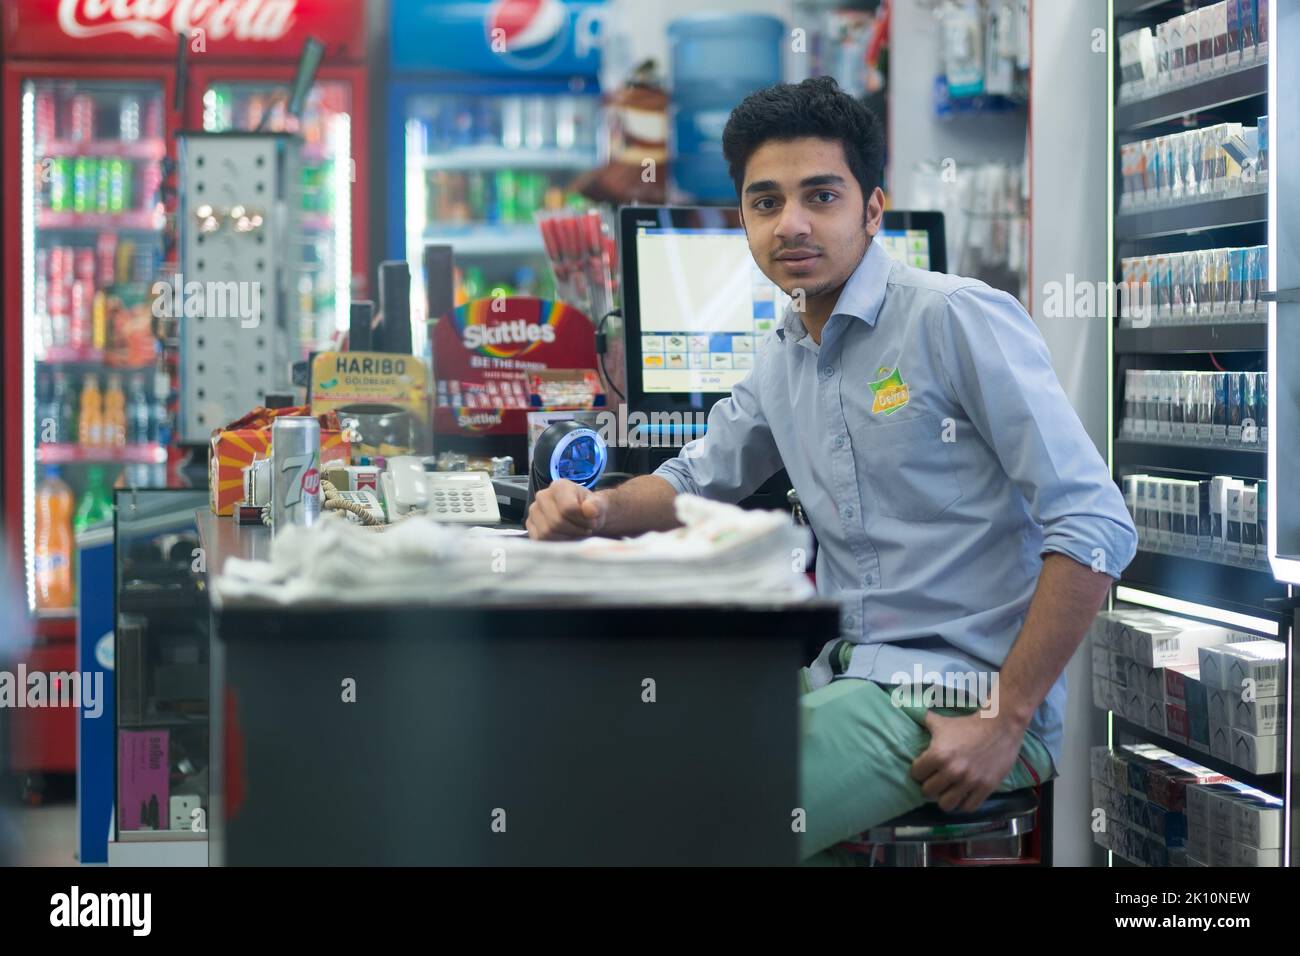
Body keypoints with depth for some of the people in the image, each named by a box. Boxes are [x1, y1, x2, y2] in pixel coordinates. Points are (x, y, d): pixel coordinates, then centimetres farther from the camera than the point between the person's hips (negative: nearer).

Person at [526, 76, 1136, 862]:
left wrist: (1006, 723, -20)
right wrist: (595, 511, 3)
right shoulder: (784, 358, 12)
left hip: (959, 698, -8)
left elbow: (1095, 529, -18)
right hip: (845, 678, 8)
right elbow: (698, 480, 27)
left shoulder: (956, 319, -13)